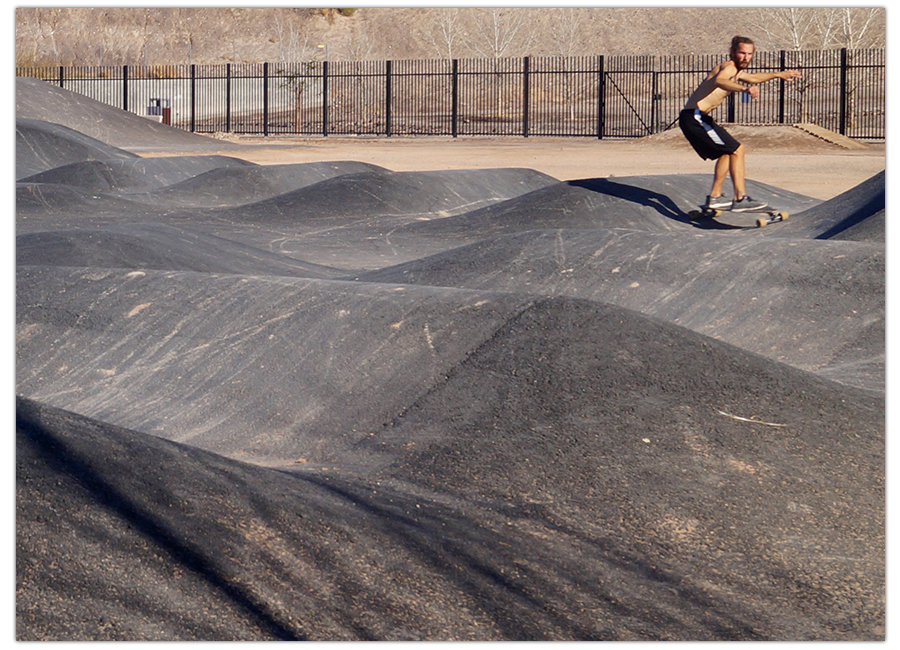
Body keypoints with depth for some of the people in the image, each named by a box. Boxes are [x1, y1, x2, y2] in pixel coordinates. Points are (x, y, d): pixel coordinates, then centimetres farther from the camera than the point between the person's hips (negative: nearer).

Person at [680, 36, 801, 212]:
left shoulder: (736, 71, 21)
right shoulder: (729, 67, -12)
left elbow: (753, 78, 44)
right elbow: (719, 80, -36)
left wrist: (779, 75, 50)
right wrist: (745, 88, -51)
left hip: (693, 118, 11)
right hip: (694, 116, -11)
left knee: (727, 152, 25)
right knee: (737, 150, -11)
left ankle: (715, 197, 28)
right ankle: (740, 199, -15)